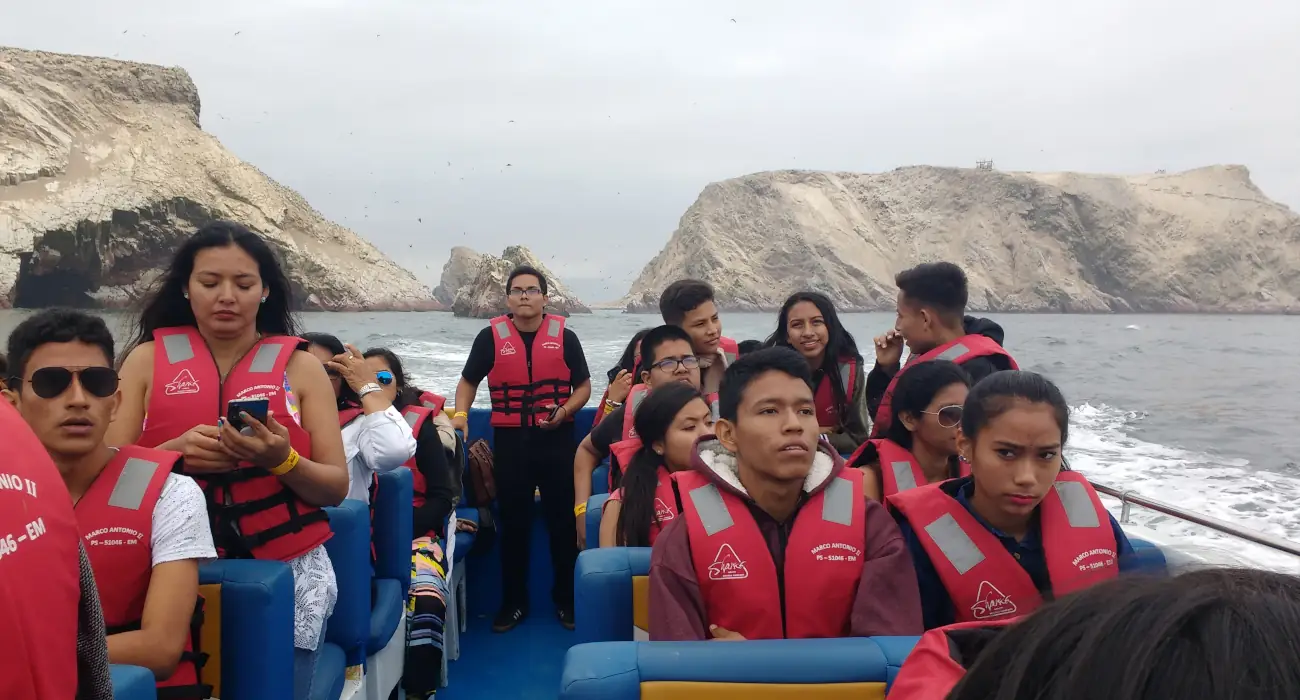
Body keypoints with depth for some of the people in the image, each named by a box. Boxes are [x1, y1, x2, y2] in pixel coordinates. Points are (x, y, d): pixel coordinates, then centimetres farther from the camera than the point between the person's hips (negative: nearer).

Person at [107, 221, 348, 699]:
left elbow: (337, 488, 0)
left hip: (287, 570, 0)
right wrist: (174, 452, -19)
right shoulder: (147, 359, 3)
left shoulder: (300, 366, 1)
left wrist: (283, 460, -19)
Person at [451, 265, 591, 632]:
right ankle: (513, 602, 22)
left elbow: (583, 386, 6)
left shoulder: (564, 337, 1)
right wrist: (460, 414, -6)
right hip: (509, 441, 0)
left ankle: (566, 600, 20)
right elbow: (468, 382, 11)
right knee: (513, 523, 9)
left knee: (563, 520, 6)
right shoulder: (491, 337, 1)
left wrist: (565, 411, -12)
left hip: (557, 439, 0)